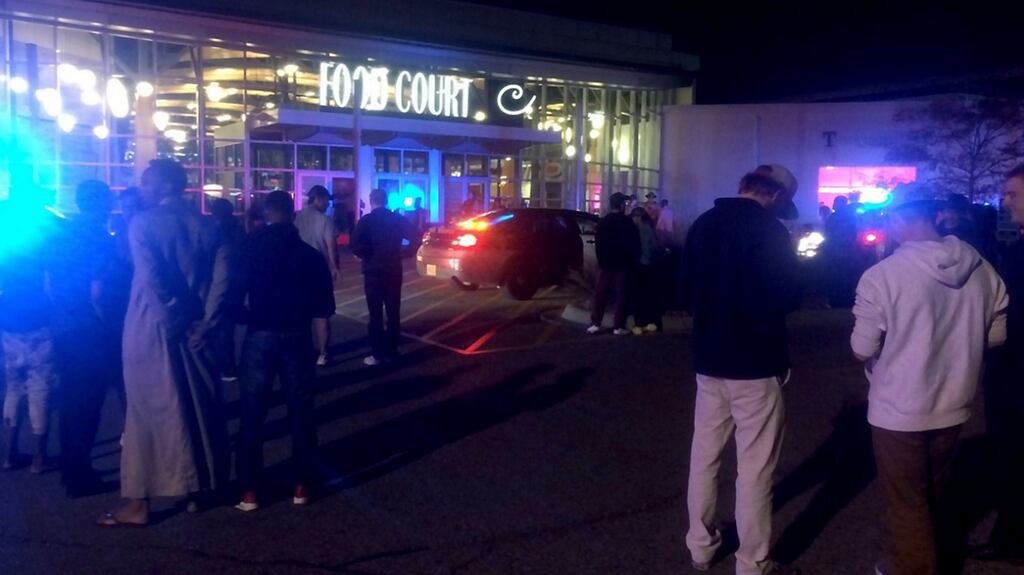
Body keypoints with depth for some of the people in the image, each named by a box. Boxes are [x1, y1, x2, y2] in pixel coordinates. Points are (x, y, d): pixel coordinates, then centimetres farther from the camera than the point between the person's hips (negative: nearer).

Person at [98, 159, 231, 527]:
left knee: (149, 412, 3)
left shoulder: (143, 223, -8)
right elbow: (221, 278, -5)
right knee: (197, 408, 13)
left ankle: (138, 503, 11)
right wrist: (204, 322, -5)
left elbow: (152, 279, -21)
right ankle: (197, 489, 25)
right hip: (192, 331, 4)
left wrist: (172, 317, -10)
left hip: (153, 331, -4)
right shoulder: (204, 224, 5)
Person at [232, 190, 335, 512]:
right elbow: (325, 307, 2)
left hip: (260, 336, -1)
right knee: (301, 411, 10)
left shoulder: (249, 249, -1)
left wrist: (251, 317, 13)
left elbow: (234, 296, -6)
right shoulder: (309, 254, 2)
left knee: (252, 414, 7)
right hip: (297, 337, 1)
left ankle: (249, 490, 10)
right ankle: (301, 485, 15)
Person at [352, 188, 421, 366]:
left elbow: (356, 246, -20)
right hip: (394, 270, 4)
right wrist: (406, 253, 5)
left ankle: (378, 354, 3)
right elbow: (416, 238, -4)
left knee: (376, 314, 1)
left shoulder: (366, 220, -7)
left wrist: (366, 257, -3)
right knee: (393, 313, 11)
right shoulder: (398, 219, 3)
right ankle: (391, 352, 16)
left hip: (374, 271, -3)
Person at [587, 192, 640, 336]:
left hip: (606, 263, 2)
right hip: (624, 264, -2)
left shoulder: (602, 222, 2)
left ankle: (595, 324, 2)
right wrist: (634, 261, 6)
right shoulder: (629, 223, -7)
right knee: (622, 295, 2)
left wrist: (601, 260, 13)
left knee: (601, 294, 6)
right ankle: (619, 326, 0)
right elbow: (636, 245, -4)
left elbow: (598, 244, 5)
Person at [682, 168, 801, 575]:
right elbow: (786, 298, -15)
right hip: (755, 362, -7)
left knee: (704, 455, 15)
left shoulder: (702, 224, 6)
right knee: (755, 466, 3)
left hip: (708, 358, 7)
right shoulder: (770, 231, -15)